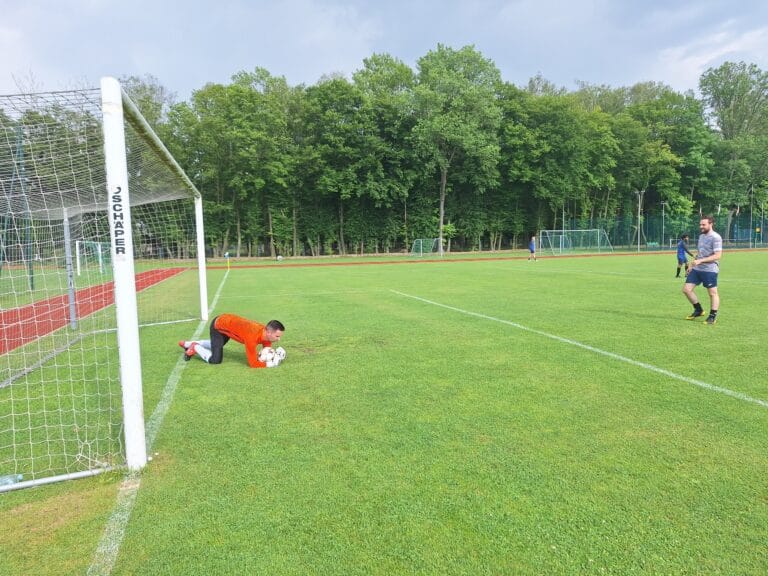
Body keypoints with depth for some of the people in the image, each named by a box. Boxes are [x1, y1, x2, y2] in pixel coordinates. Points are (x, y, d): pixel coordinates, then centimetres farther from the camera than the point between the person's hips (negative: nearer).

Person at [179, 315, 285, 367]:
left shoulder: (267, 332, -17)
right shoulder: (253, 337, -40)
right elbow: (253, 363, -35)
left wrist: (276, 355, -22)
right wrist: (272, 363, -34)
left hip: (227, 322, 8)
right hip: (218, 326, -8)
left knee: (217, 345, 33)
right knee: (215, 360, -16)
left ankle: (187, 343, 48)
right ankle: (195, 347, 10)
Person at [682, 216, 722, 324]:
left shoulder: (716, 237, -12)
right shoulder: (701, 236, 14)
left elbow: (718, 255, -19)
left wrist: (700, 260, -24)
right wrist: (692, 264, 17)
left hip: (709, 270, -8)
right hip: (697, 269, 8)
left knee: (712, 293, 3)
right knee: (686, 289, 4)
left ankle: (713, 316, 14)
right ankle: (698, 310, 20)